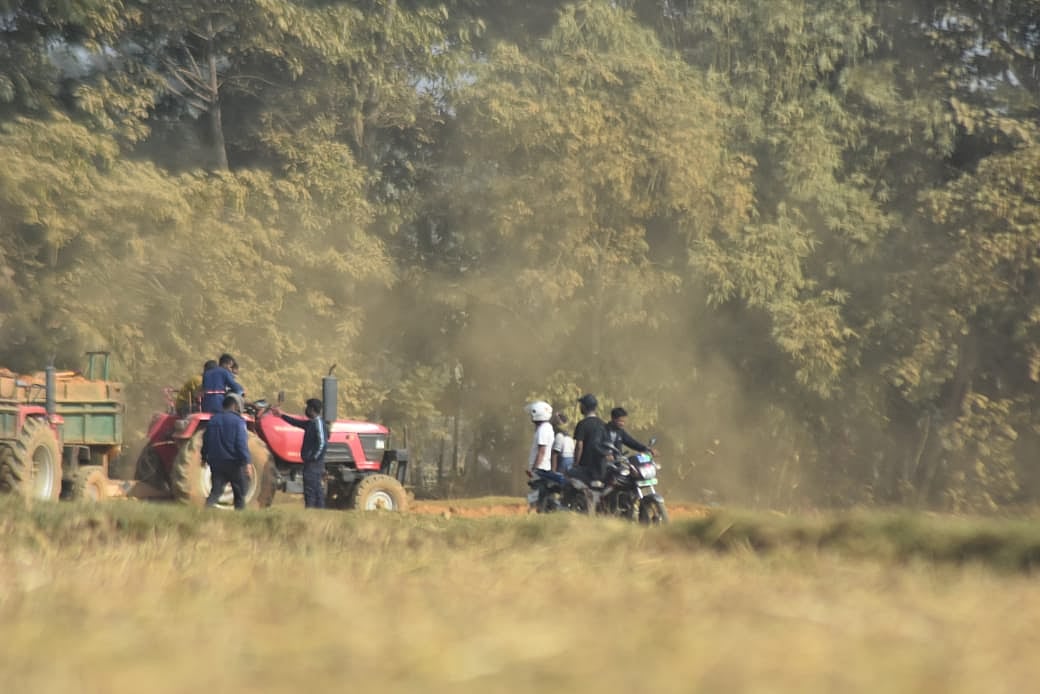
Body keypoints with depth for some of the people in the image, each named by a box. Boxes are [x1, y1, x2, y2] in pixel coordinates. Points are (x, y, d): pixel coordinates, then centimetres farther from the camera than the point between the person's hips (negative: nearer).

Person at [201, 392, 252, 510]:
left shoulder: (213, 420, 7)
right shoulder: (237, 421, -11)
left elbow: (205, 441, 14)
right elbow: (242, 444, -19)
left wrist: (204, 457, 28)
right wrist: (247, 463, -20)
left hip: (216, 462, 4)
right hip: (234, 463, -4)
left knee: (216, 490, 3)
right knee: (239, 492, 11)